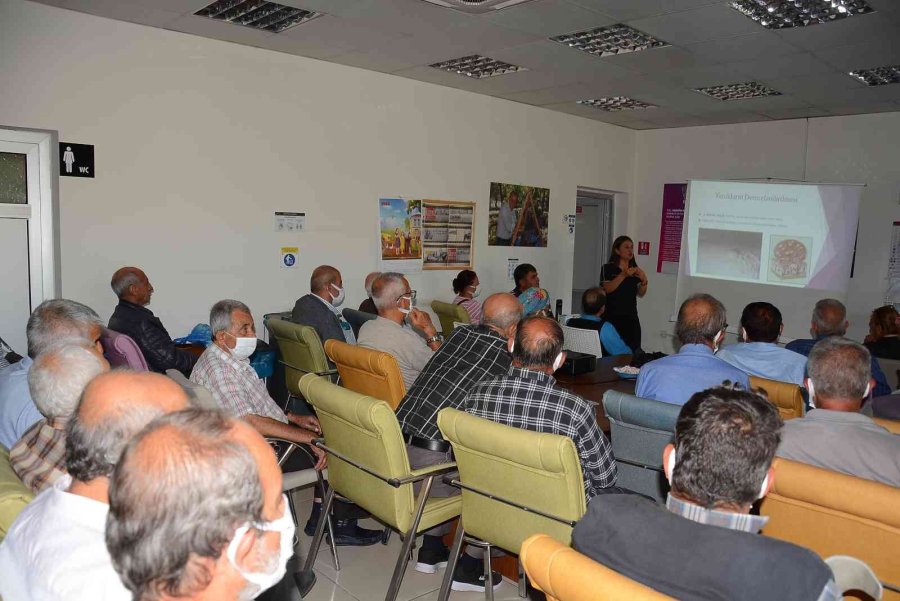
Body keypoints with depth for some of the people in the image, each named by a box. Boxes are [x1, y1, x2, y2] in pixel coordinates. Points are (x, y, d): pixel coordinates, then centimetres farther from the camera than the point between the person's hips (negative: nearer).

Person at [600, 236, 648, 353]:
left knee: (634, 349, -7)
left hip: (631, 317, 4)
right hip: (612, 316, -4)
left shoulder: (635, 270, 13)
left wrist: (644, 281, -3)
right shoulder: (608, 268, 1)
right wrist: (623, 275, -19)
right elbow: (607, 289, -12)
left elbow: (640, 294, 15)